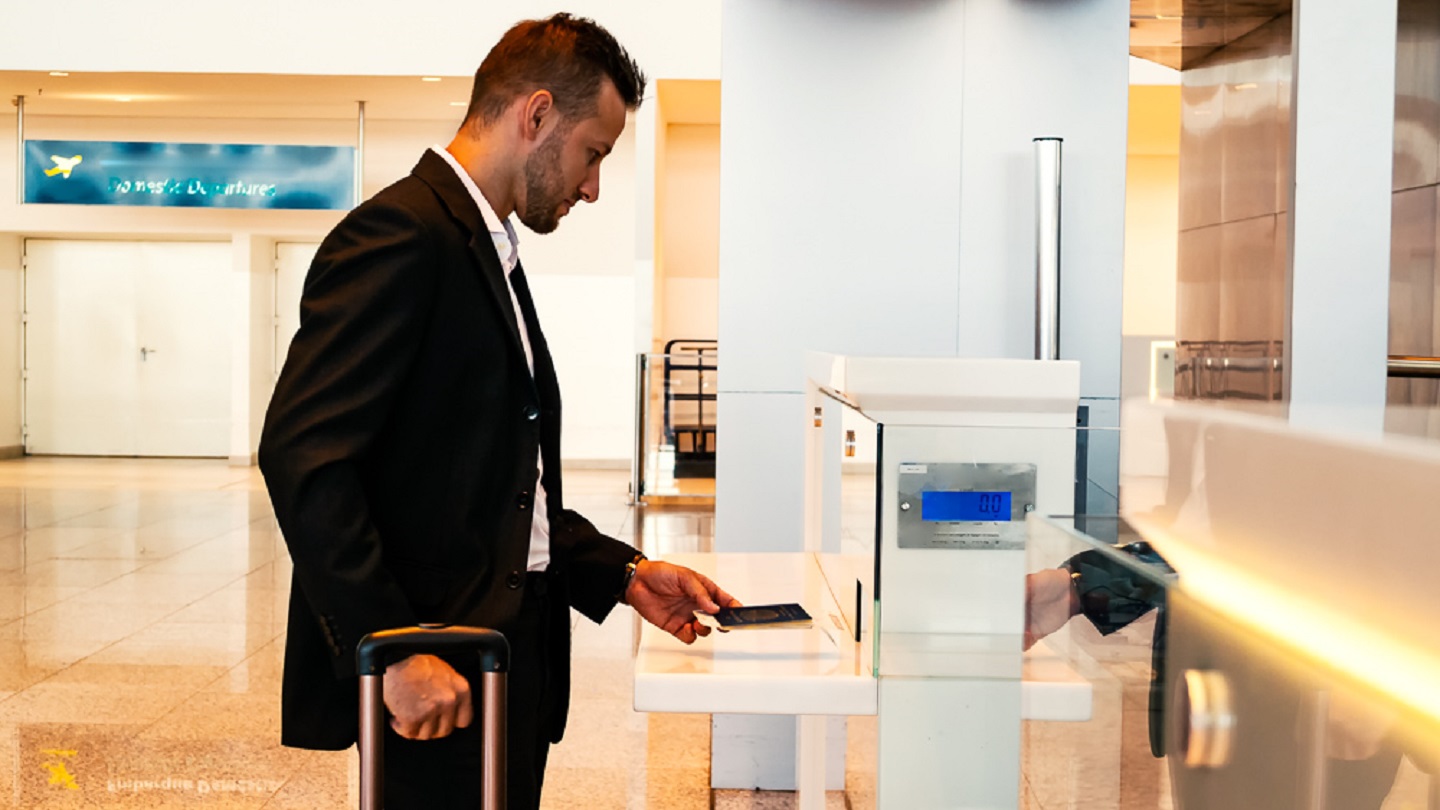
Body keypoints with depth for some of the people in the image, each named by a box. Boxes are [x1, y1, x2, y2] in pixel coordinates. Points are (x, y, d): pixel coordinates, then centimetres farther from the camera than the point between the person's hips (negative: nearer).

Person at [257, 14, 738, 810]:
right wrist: (392, 649, -24)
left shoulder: (491, 253, 18)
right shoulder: (400, 234, -12)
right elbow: (301, 456, -21)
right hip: (434, 681, -9)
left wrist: (624, 572, 11)